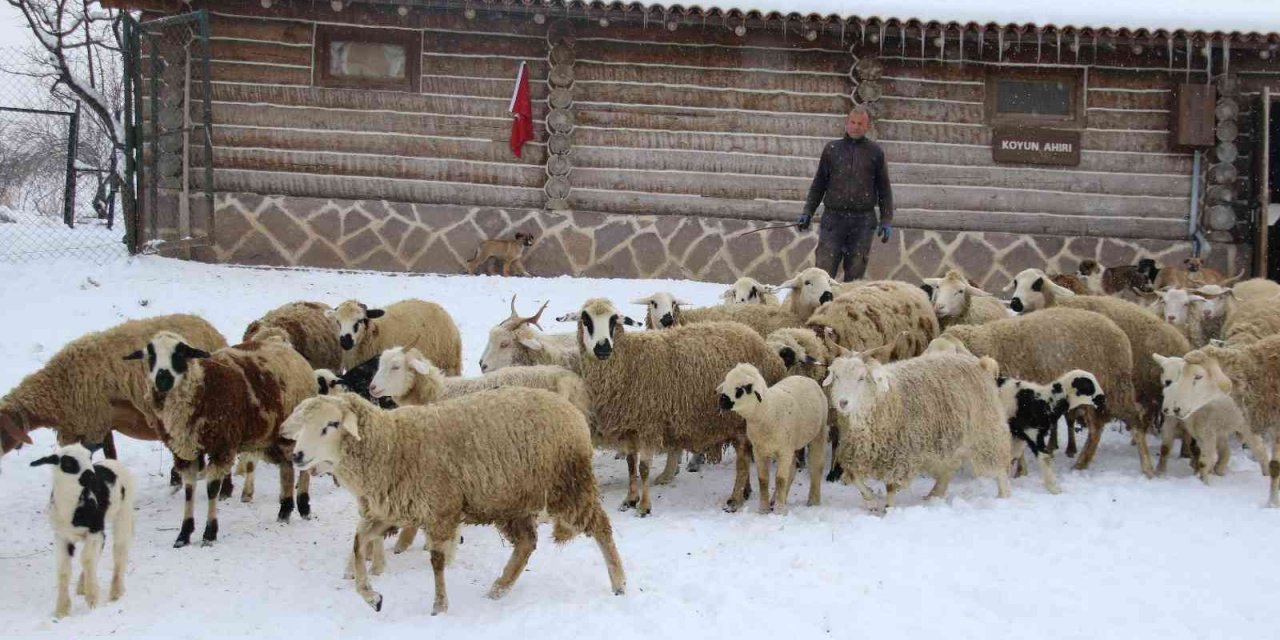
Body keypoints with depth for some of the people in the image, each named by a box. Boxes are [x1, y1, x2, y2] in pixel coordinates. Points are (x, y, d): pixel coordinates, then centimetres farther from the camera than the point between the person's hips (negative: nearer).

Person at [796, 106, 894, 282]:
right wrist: (807, 212, 8)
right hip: (833, 219, 0)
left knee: (854, 274, 1)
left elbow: (884, 189, 11)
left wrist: (887, 220, 4)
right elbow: (818, 184, 15)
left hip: (863, 221, 0)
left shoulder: (875, 152, 8)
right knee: (823, 272, -8)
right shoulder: (832, 148, 10)